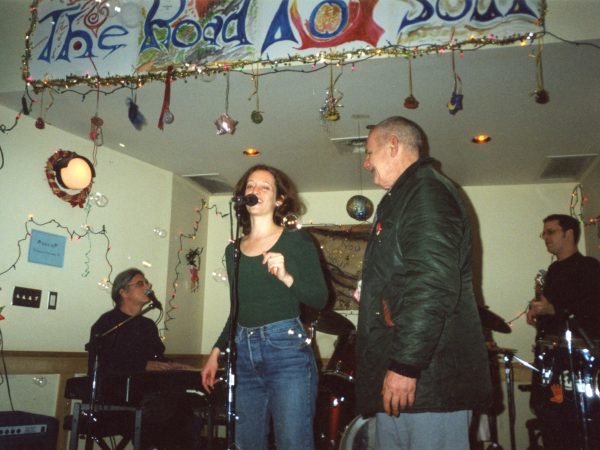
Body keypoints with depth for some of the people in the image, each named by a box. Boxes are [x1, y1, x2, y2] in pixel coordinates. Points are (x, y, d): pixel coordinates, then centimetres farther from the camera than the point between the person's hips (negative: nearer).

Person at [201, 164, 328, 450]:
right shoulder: (233, 250, 13)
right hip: (245, 355, 5)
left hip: (287, 351, -5)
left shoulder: (297, 241, 0)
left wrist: (287, 277, -21)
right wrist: (216, 352, 15)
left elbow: (320, 299, -5)